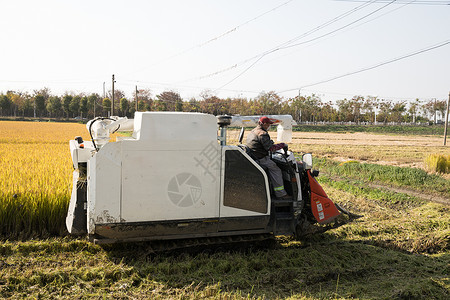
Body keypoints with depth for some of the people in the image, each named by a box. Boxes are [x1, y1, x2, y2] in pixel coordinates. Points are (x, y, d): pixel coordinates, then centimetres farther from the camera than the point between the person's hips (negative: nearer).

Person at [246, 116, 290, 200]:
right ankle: (280, 194, -11)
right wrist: (282, 145, -5)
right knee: (275, 170, -9)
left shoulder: (252, 132, 18)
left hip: (252, 157, 10)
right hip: (260, 158, -10)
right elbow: (270, 147, -17)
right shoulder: (262, 133, -14)